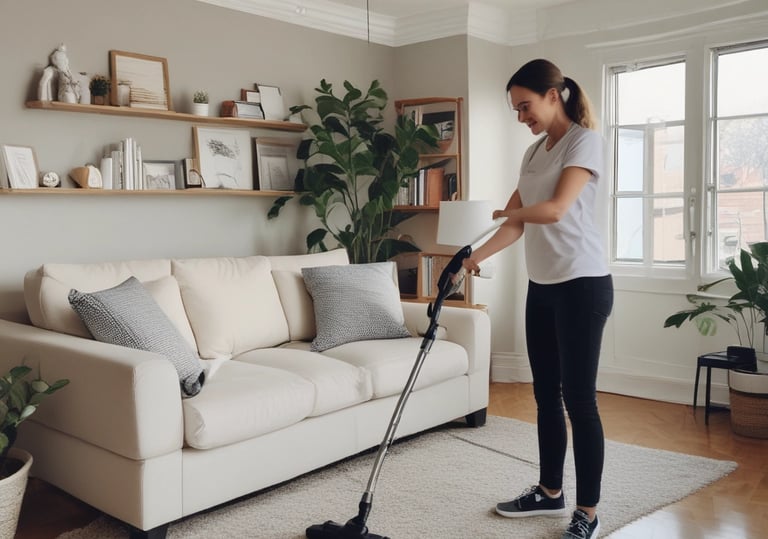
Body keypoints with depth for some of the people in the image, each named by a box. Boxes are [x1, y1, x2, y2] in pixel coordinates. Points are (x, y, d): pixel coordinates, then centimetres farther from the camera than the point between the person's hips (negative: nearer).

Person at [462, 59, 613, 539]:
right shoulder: (535, 152, 15)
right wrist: (476, 257, 2)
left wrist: (511, 210, -1)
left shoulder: (584, 140, -9)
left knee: (579, 397, -4)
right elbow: (518, 225, 13)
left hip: (582, 284, -8)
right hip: (542, 286, 8)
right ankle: (550, 492, 27)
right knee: (546, 393, 13)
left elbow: (554, 210, -20)